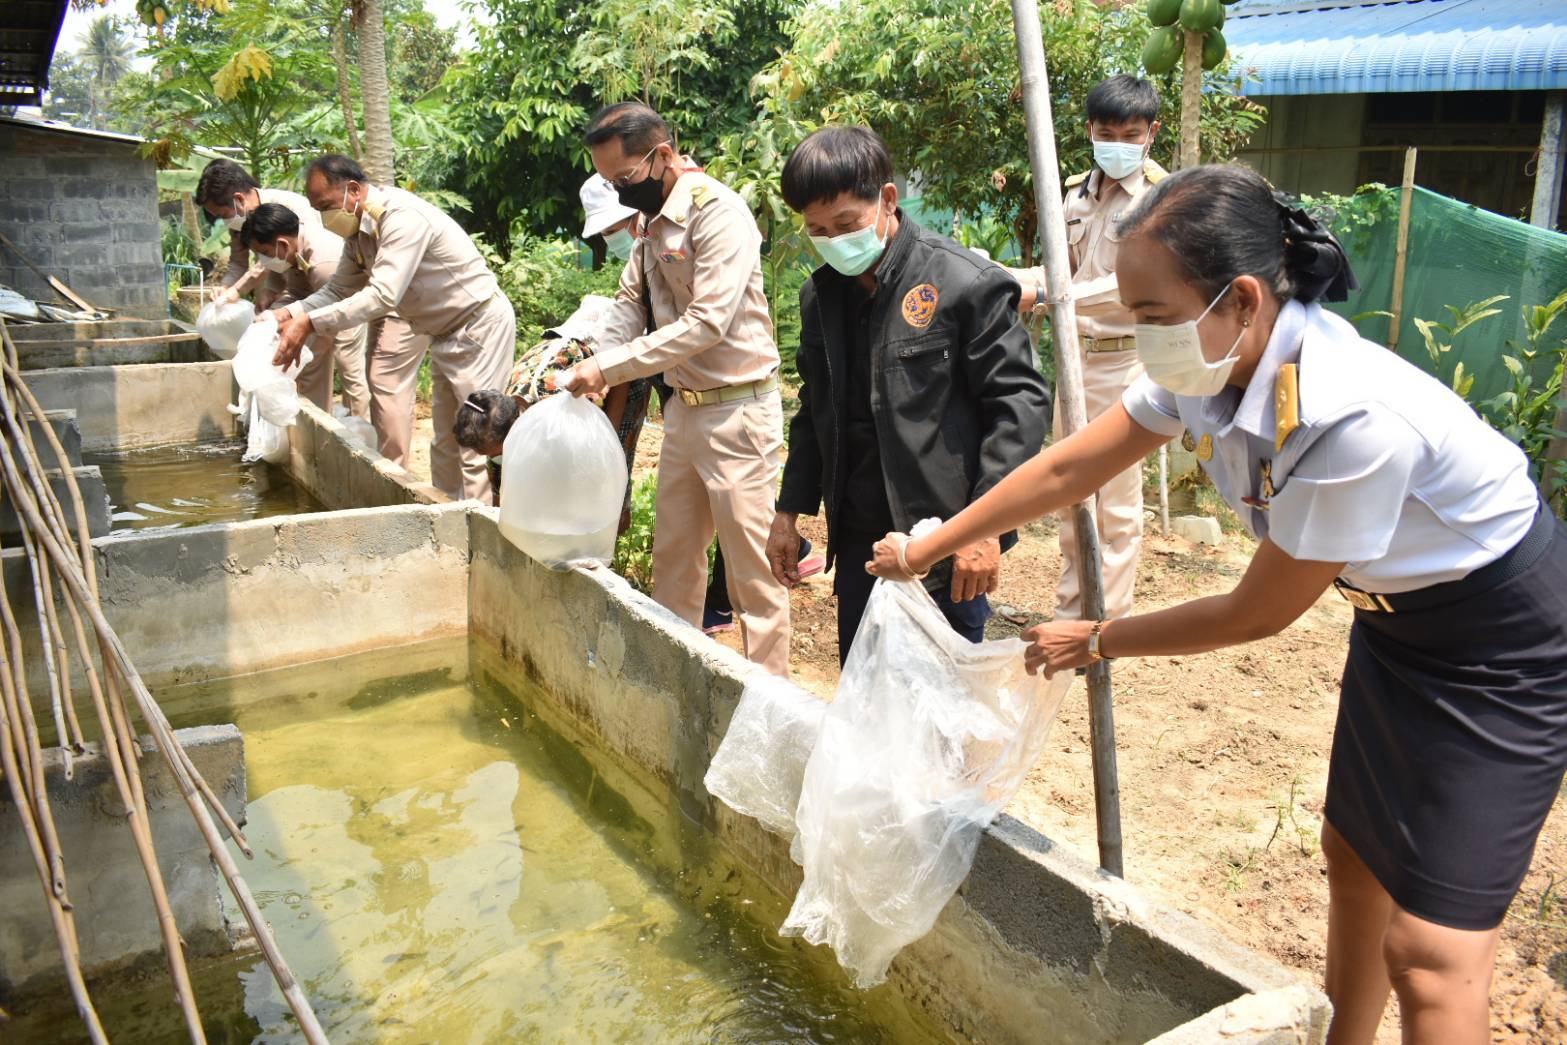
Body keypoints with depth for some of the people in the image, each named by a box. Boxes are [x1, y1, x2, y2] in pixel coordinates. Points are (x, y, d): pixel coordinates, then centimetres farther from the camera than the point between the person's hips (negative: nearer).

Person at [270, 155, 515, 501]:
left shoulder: (403, 216, -25)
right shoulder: (359, 229, 5)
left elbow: (383, 295, -33)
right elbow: (337, 290, 10)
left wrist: (309, 324, -33)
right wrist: (290, 314, -7)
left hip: (481, 326, -10)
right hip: (447, 332, 10)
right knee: (445, 442, 13)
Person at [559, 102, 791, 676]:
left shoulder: (718, 212, -17)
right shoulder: (654, 219, 9)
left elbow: (706, 323, -23)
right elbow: (630, 302, 13)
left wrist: (609, 367, -21)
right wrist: (588, 369, -5)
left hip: (737, 409, -9)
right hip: (684, 407, 9)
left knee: (751, 566, -1)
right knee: (673, 555, 16)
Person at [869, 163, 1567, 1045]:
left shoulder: (1351, 416, -37)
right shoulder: (1207, 367, -14)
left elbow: (1259, 613, -24)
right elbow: (1068, 468, -3)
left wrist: (1096, 642, -11)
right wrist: (924, 550, 2)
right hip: (1398, 611, 8)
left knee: (1428, 947, -7)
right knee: (1354, 849, 20)